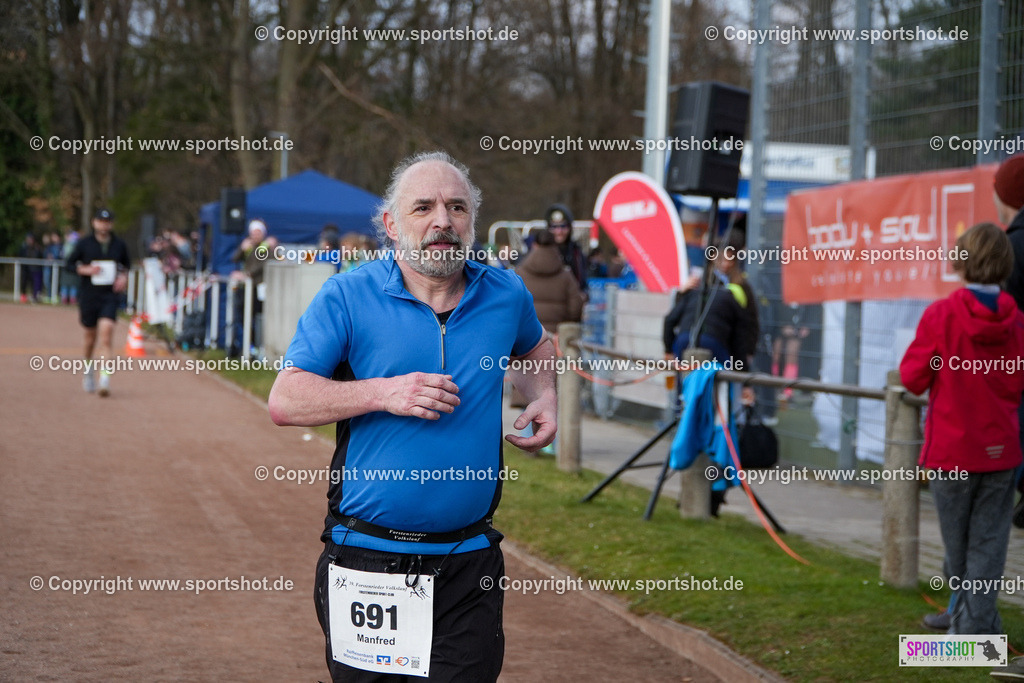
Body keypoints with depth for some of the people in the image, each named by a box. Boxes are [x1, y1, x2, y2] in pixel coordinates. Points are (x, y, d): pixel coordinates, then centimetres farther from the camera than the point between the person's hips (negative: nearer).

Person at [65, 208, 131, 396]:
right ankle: (88, 369, 40)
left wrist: (124, 276, 0)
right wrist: (85, 270, -13)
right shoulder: (84, 243, 0)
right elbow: (69, 264, 5)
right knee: (90, 336, 11)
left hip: (110, 296, -1)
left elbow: (127, 263, 20)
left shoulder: (119, 244, 4)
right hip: (88, 295, 1)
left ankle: (105, 379, -23)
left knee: (106, 333, -18)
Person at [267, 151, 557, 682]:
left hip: (469, 564, 2)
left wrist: (543, 397, 9)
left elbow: (534, 348, 30)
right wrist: (384, 393, -19)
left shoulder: (505, 295, 6)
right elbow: (284, 401, -9)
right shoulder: (347, 296, -4)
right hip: (365, 563, -2)